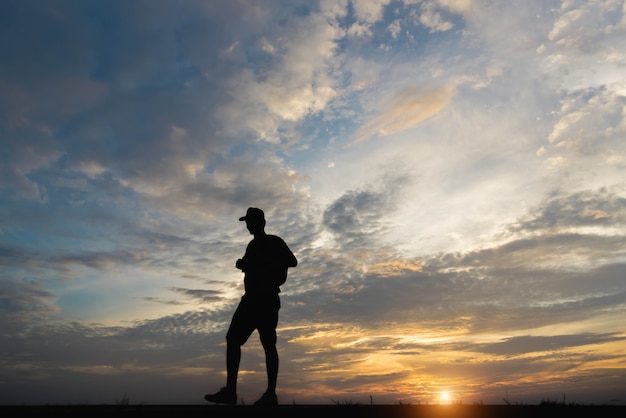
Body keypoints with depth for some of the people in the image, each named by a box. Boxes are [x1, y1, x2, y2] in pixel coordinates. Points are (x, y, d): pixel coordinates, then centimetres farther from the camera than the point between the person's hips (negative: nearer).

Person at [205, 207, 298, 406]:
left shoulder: (274, 242, 1)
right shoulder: (252, 245, 23)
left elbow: (292, 261, -12)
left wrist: (264, 262, -17)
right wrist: (242, 264, 7)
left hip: (267, 298, -8)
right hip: (252, 298, 8)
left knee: (268, 343, -11)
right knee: (233, 338, -2)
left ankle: (271, 394, -11)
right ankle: (230, 390, -3)